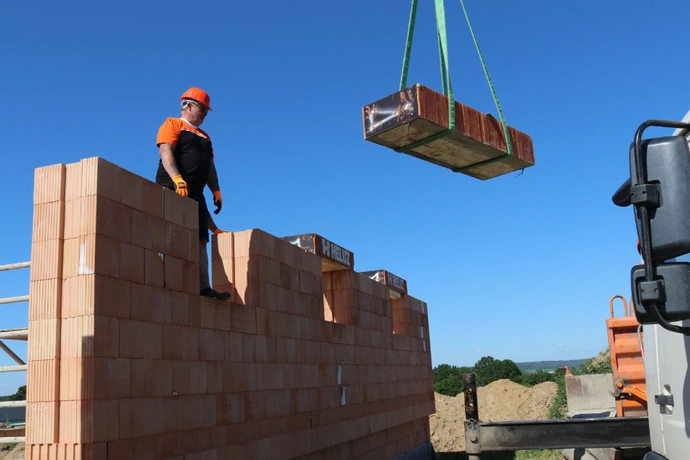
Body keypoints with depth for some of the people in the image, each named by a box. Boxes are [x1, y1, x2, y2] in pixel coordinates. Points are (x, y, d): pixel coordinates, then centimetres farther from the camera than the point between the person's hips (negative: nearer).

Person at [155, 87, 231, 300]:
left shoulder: (204, 137, 28)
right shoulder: (172, 124, 5)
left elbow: (210, 165, 24)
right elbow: (166, 152, -10)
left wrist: (216, 191, 11)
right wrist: (177, 179, -25)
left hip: (196, 194, 8)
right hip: (173, 190, -7)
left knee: (200, 240, 0)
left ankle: (204, 287, -4)